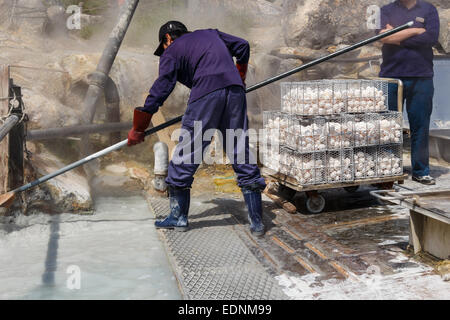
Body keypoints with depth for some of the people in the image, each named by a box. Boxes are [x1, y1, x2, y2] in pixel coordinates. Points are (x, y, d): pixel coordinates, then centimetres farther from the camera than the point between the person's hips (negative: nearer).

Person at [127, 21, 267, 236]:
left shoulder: (172, 51, 13)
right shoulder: (211, 34, 29)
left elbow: (160, 90, 5)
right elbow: (242, 46, 31)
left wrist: (138, 128, 9)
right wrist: (239, 78, 43)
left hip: (206, 93, -5)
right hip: (235, 91, 5)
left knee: (186, 155, 6)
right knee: (242, 155, 8)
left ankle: (179, 217, 14)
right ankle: (256, 222, 9)